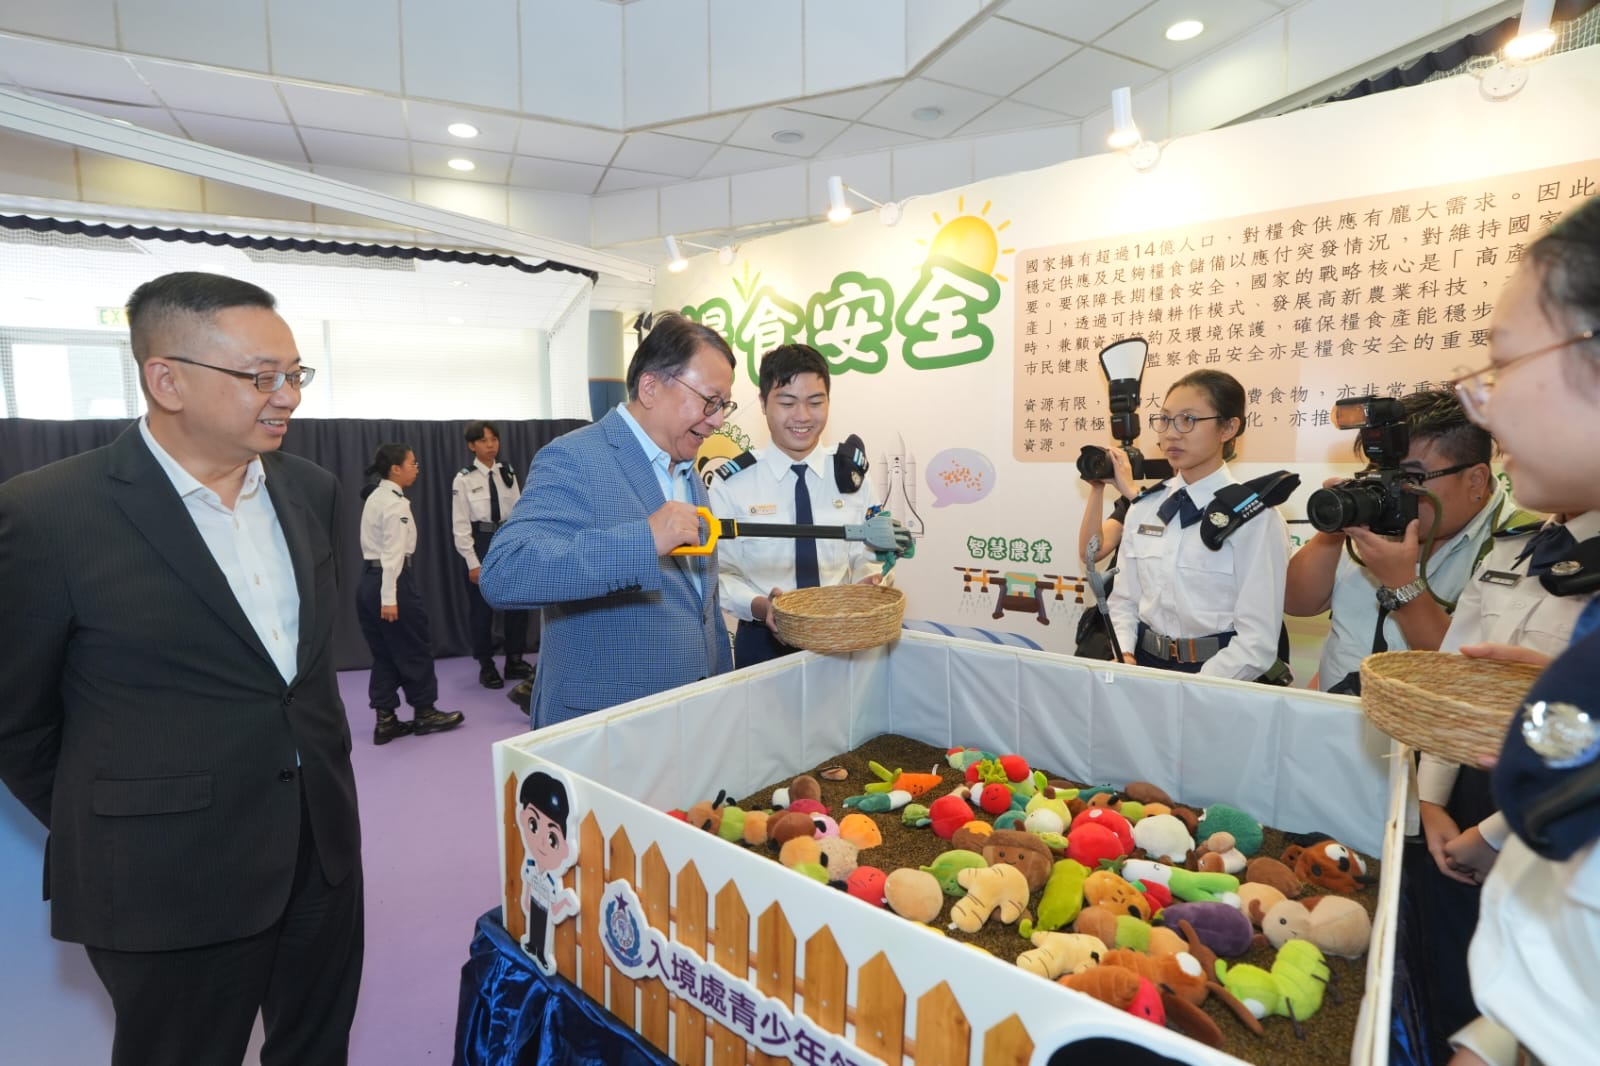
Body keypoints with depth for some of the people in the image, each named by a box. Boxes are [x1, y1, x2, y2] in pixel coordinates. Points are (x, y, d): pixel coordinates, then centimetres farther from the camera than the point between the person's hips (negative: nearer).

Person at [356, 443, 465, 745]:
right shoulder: (396, 503, -15)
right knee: (415, 647, 5)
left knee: (384, 653, 13)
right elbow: (393, 552, -20)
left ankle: (385, 720, 17)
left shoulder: (375, 497, 13)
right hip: (390, 579, -9)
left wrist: (383, 593, 16)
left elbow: (379, 545, 14)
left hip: (369, 579, 9)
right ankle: (424, 712, 17)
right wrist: (389, 597, -22)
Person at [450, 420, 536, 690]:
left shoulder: (507, 474, 4)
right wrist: (473, 562, -11)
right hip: (481, 544, -4)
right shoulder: (464, 479, -7)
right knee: (482, 608, 6)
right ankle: (486, 666, 21)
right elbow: (460, 524, -8)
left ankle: (515, 661, 23)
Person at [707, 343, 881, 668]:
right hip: (763, 642, -2)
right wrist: (758, 605, -24)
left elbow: (864, 556, 4)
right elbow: (720, 572, -7)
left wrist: (871, 581, -17)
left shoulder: (851, 474, 0)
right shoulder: (732, 483, -8)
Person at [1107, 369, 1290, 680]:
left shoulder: (1254, 516, -7)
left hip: (1218, 674, -4)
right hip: (1144, 664, 4)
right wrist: (1123, 655, -6)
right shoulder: (1144, 507, 8)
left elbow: (1257, 643, -11)